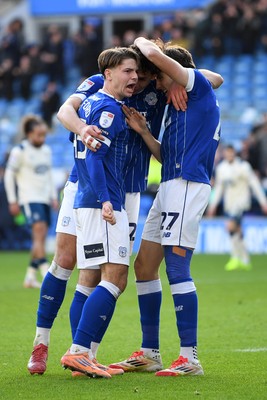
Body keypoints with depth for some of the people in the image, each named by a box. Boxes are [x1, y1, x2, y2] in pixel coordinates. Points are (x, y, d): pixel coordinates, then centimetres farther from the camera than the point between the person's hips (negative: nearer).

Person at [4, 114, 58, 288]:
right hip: (29, 198, -7)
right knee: (39, 230, -20)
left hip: (44, 199, 7)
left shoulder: (46, 150, 14)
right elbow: (9, 175, -3)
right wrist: (12, 201, -5)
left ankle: (30, 277, 9)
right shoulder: (20, 151, -6)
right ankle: (47, 274, -26)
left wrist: (54, 197, 17)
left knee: (41, 237, 2)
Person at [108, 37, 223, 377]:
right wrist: (143, 132, 6)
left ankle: (190, 357, -11)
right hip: (169, 187, 10)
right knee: (144, 266, 10)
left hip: (188, 184, -10)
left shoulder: (200, 86, -4)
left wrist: (142, 42, 8)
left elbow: (154, 54, -13)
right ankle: (149, 353, 15)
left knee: (176, 268, -13)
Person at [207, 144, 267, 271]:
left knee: (230, 226, -23)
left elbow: (254, 183, -8)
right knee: (237, 232, 8)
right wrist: (213, 205, 17)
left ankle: (236, 257, -12)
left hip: (242, 202, -7)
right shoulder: (221, 168, 8)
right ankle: (245, 261, 17)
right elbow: (218, 187, 19)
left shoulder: (243, 166, -10)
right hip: (229, 203, 7)